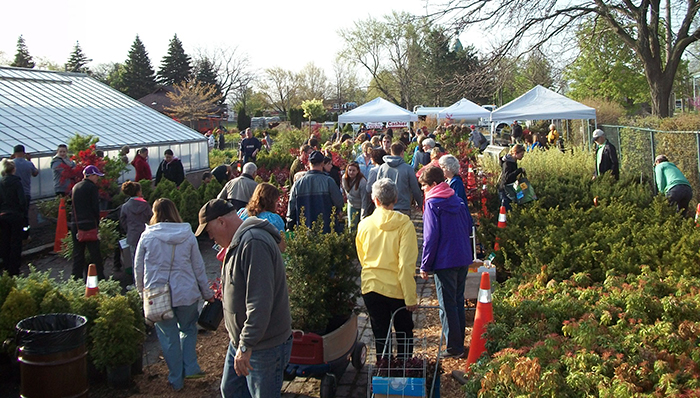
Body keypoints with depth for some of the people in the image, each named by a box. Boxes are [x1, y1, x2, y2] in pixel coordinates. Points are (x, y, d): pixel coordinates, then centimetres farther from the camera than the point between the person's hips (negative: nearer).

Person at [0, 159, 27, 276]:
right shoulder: (17, 182, -13)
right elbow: (22, 201, -16)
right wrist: (23, 209, 2)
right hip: (16, 216, -4)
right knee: (16, 243, 3)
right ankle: (14, 270, 3)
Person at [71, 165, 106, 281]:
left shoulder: (76, 187, 14)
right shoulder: (92, 187, -7)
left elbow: (74, 206, 17)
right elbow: (95, 207, -10)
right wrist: (97, 223, 0)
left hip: (75, 224, 6)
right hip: (89, 224, -6)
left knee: (78, 253, 10)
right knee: (95, 252, 0)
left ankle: (77, 278, 13)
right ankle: (99, 277, 4)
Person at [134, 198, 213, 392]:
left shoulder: (147, 236, -4)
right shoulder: (188, 236, -2)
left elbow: (138, 268, 3)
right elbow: (198, 267, 3)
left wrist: (142, 290, 20)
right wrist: (207, 293, 13)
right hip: (186, 294, 1)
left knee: (169, 337, 11)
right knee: (188, 329, 23)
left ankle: (176, 380, 21)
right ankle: (190, 368, 16)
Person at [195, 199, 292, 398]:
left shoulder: (254, 243, -25)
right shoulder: (239, 242, 11)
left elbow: (260, 301, -30)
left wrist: (247, 345, -27)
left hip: (264, 346, -10)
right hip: (241, 341, 10)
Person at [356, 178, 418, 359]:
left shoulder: (364, 224, -2)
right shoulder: (404, 224, -12)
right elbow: (406, 264, -15)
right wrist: (410, 296, -10)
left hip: (371, 287, 2)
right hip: (397, 288, -2)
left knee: (380, 335, 14)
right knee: (404, 334, 17)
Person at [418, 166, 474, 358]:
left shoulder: (432, 204, -12)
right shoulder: (457, 201, 9)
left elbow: (430, 237, -15)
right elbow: (468, 228, 14)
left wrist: (425, 266, -9)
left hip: (445, 261, -7)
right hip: (463, 258, 7)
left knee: (447, 305, 1)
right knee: (458, 301, 17)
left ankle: (454, 347, 6)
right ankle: (459, 342, 25)